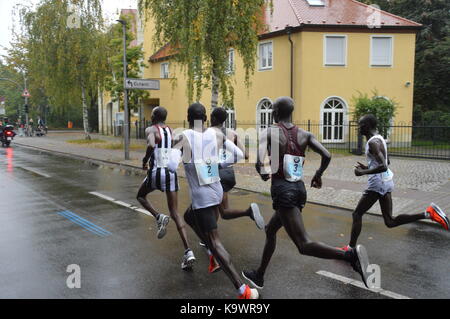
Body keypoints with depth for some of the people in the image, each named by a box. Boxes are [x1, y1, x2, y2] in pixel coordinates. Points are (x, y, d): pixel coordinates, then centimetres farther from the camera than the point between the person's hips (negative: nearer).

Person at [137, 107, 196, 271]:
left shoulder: (151, 130, -4)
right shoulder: (171, 131, 13)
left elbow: (151, 145, -25)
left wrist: (145, 160, -9)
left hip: (156, 172, -5)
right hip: (172, 172, 5)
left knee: (141, 196, 27)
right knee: (175, 212, 6)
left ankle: (159, 217, -2)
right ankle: (188, 251, -7)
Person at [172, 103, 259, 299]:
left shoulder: (183, 137, -12)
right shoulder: (217, 134, 1)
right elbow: (239, 155, 4)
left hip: (201, 196, -6)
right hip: (217, 191, 6)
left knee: (214, 242, -2)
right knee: (189, 217, 32)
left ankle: (243, 291, -5)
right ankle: (215, 256, 32)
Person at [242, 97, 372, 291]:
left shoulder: (269, 133, -7)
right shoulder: (304, 135, 7)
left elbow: (259, 162, -20)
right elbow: (327, 156, -3)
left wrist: (263, 174, 3)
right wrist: (318, 175, 16)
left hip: (282, 190, -7)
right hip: (300, 189, 8)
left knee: (304, 245, -12)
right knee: (270, 230, 26)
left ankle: (351, 255, -33)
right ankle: (259, 276, 38)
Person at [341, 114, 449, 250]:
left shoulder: (373, 142, -19)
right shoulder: (379, 138, 13)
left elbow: (383, 167, -29)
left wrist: (363, 172, -19)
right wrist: (367, 167, 17)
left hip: (378, 183, -10)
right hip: (387, 181, 10)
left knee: (357, 214, 2)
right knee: (390, 222, 11)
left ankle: (351, 248, 10)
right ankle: (428, 213, 4)